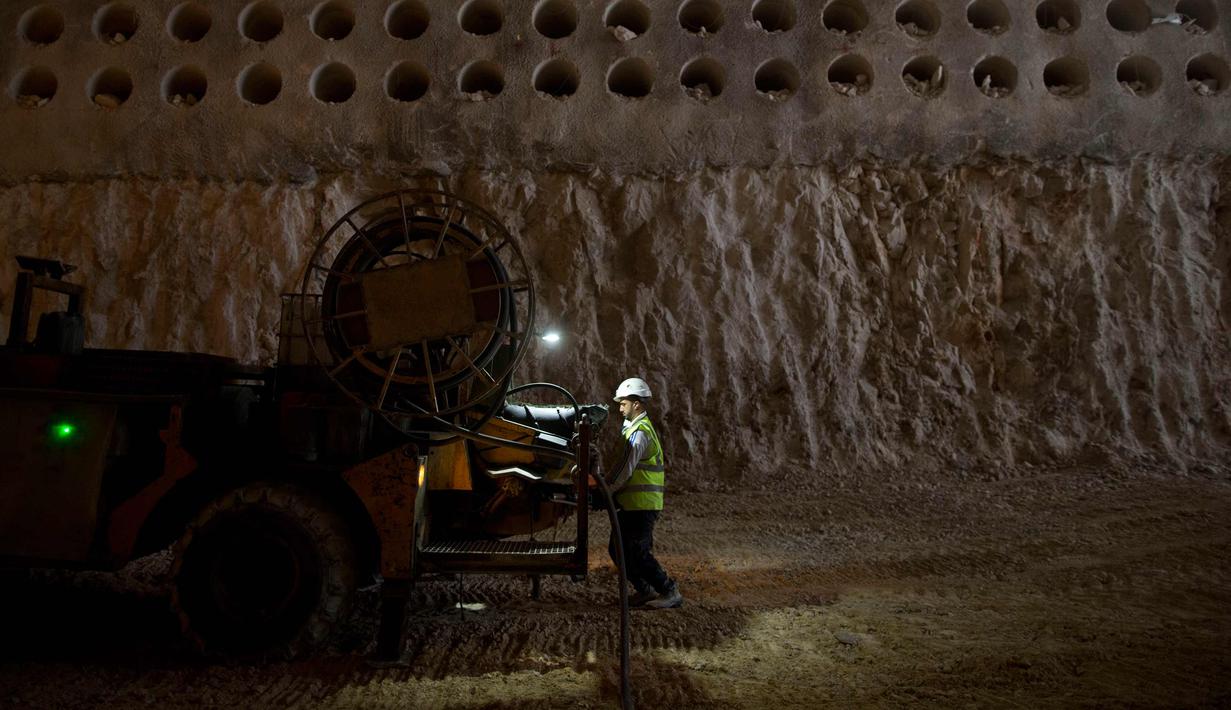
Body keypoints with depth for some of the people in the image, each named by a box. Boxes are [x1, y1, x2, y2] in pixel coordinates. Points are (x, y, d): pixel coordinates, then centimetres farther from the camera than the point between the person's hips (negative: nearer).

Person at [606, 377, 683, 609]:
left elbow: (627, 468, -20)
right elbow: (622, 465, 18)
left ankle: (670, 593, 2)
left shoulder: (640, 432, -16)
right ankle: (646, 590, 20)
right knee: (617, 549, 13)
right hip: (632, 504, 10)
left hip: (642, 505, -10)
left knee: (637, 553, -7)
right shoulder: (634, 427, 18)